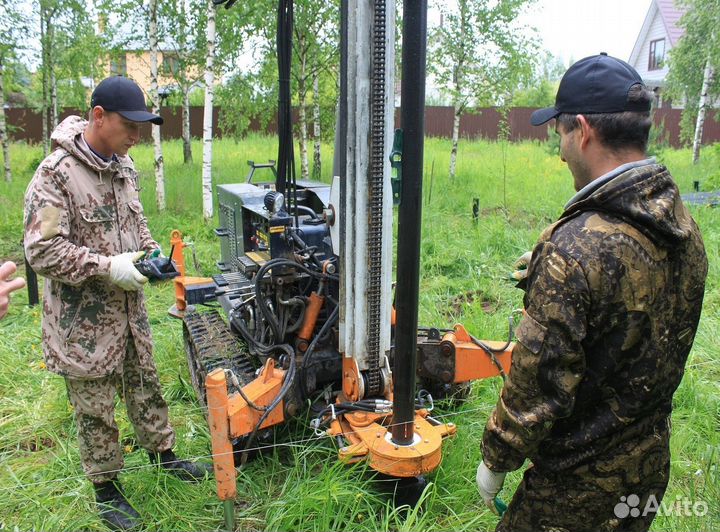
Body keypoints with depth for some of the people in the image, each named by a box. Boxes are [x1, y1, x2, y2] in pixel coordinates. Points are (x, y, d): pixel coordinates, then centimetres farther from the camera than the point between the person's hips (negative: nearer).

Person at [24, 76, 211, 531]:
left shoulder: (123, 166, 5)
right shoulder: (55, 174, -19)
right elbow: (42, 251, -21)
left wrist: (152, 252, 0)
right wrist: (108, 268, -25)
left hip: (130, 308, 7)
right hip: (84, 321, -6)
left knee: (145, 386, 21)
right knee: (96, 409, 9)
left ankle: (163, 452, 41)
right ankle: (106, 489, 29)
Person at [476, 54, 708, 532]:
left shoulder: (576, 248, -29)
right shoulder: (686, 228, -4)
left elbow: (538, 382, -24)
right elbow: (665, 349, 8)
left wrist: (495, 461, -9)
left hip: (579, 481, -7)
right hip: (653, 466, 8)